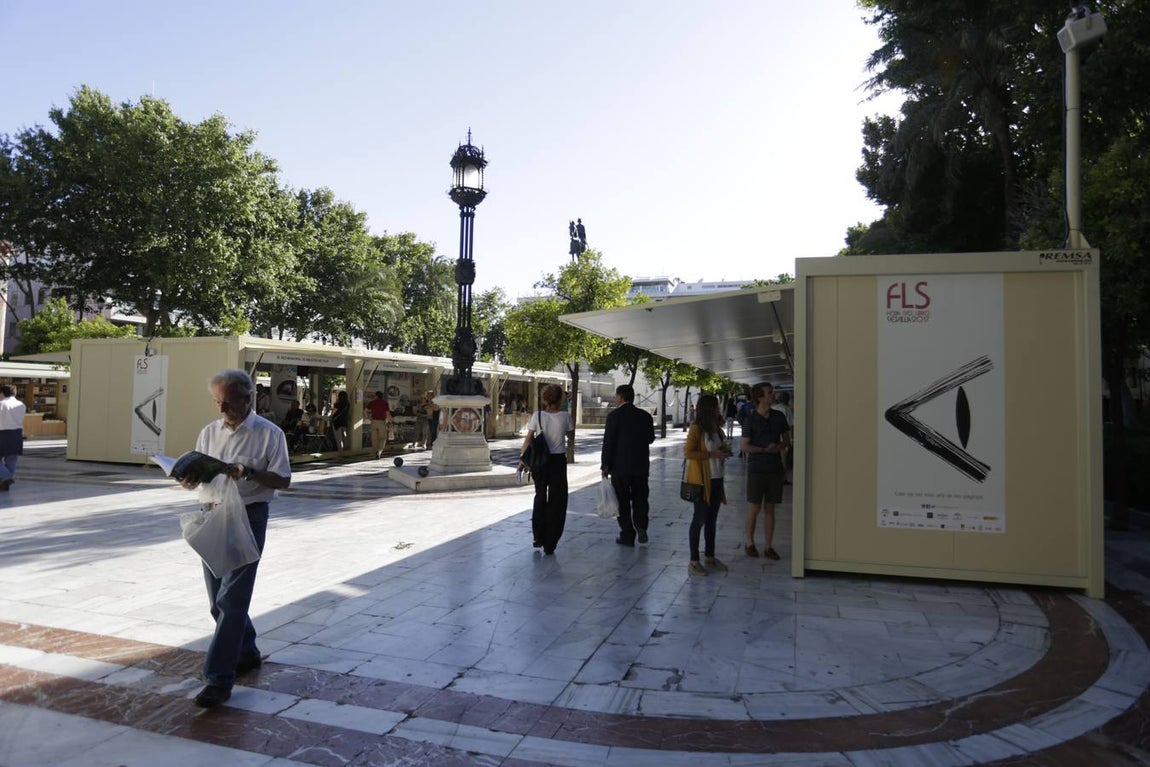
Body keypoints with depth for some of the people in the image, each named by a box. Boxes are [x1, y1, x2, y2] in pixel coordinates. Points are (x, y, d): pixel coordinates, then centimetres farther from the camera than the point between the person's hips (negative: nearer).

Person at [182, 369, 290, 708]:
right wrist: (191, 480, -9)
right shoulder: (209, 432, 8)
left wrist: (248, 472, -23)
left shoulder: (269, 434, -8)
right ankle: (246, 653, 33)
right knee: (219, 598, 14)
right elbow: (198, 475, 14)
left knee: (231, 599, -8)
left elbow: (282, 480, -8)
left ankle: (219, 679, -3)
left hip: (248, 518, -6)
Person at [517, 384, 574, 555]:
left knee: (540, 497, 21)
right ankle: (549, 544, 9)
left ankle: (538, 538, 26)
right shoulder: (565, 416, -7)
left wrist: (522, 459, 4)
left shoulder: (537, 415, -5)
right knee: (556, 502, 8)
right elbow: (571, 432, 12)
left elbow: (528, 439, -4)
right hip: (558, 461, -2)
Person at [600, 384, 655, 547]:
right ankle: (641, 526, -3)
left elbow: (608, 442, -11)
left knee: (623, 501, 6)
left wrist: (605, 465, -5)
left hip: (620, 466, -3)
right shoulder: (645, 416, 2)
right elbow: (650, 438, 10)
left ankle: (627, 536, 9)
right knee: (640, 498, 15)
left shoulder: (614, 416, -10)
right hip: (641, 466, 3)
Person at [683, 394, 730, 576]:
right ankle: (693, 561, 5)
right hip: (702, 480, -8)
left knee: (711, 519, 15)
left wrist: (724, 452, 3)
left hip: (716, 479, 8)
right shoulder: (696, 428, -12)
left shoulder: (716, 428, 12)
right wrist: (711, 454, -20)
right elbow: (688, 452, -18)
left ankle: (709, 557, 26)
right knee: (700, 519, -3)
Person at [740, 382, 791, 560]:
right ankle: (749, 542, 21)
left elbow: (786, 438, 14)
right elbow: (744, 446, -8)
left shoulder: (778, 416, 4)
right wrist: (765, 449, -20)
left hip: (775, 469, 4)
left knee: (769, 509, 9)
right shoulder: (751, 419, -7)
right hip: (756, 470, -3)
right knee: (754, 509, 3)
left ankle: (768, 547, 17)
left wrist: (779, 447, -7)